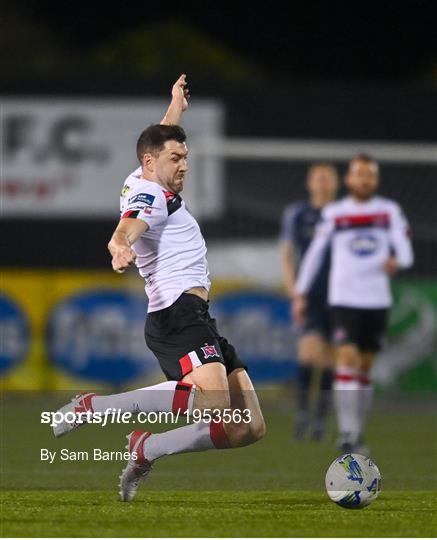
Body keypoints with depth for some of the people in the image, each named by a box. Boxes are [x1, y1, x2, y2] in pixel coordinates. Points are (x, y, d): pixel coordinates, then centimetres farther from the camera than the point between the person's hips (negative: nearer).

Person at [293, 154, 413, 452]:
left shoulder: (390, 211, 6)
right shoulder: (333, 213, 4)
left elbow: (405, 250, -1)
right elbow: (314, 253, 11)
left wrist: (397, 261, -25)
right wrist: (301, 293, 10)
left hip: (377, 301, 2)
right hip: (343, 300, -2)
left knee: (365, 368, 8)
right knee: (347, 360, -16)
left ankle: (357, 432, 18)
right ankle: (347, 432, -19)